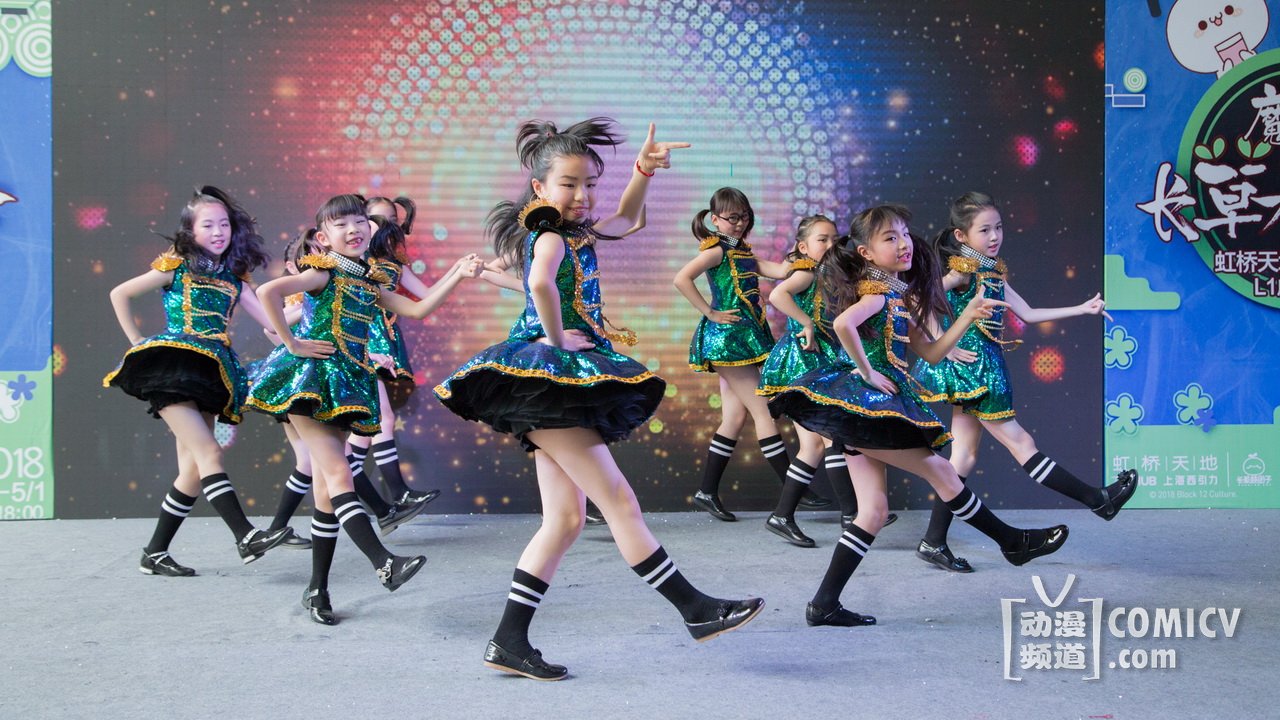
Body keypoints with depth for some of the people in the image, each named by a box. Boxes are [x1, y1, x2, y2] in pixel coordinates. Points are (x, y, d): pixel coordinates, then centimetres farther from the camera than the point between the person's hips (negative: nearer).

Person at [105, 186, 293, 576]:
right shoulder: (177, 267, 3)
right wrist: (137, 343, 5)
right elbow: (119, 294, 9)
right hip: (172, 367, -5)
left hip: (210, 374, 5)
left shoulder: (233, 276, 14)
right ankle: (246, 537, -24)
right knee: (208, 452, -17)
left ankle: (155, 554, 15)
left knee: (194, 469, 4)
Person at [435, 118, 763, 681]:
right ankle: (697, 610, -1)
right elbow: (540, 283, -32)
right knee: (620, 502, -7)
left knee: (565, 520, 7)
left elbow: (626, 221, 37)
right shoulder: (551, 234, -9)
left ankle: (509, 642, 12)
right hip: (549, 378, -10)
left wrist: (643, 169, 26)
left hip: (560, 382, 10)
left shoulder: (576, 233, 18)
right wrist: (558, 338, -20)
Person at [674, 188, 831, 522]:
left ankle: (707, 491, 13)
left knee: (735, 417, 8)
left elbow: (781, 271, 7)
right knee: (763, 412, -7)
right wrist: (710, 312, -18)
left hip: (744, 338, 9)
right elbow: (681, 279, -21)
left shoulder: (743, 253, 17)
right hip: (727, 336, -9)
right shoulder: (717, 250, -7)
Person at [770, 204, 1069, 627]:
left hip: (860, 410, 9)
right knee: (939, 469, 3)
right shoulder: (879, 291, -9)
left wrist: (968, 316, 13)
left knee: (874, 511, 6)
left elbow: (930, 352, 19)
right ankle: (1013, 542, 21)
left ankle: (825, 604, 7)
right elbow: (843, 324, -30)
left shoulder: (899, 298, 19)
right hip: (864, 402, -9)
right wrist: (867, 373, -20)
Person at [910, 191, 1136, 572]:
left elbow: (1028, 314, 16)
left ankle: (934, 542, 11)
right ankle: (1099, 499, 10)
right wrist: (946, 349, -18)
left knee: (965, 453, 8)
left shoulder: (993, 273, 13)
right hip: (970, 368, -9)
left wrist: (1082, 309, 12)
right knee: (1020, 442, 2)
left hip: (978, 372, 9)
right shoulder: (961, 270, -12)